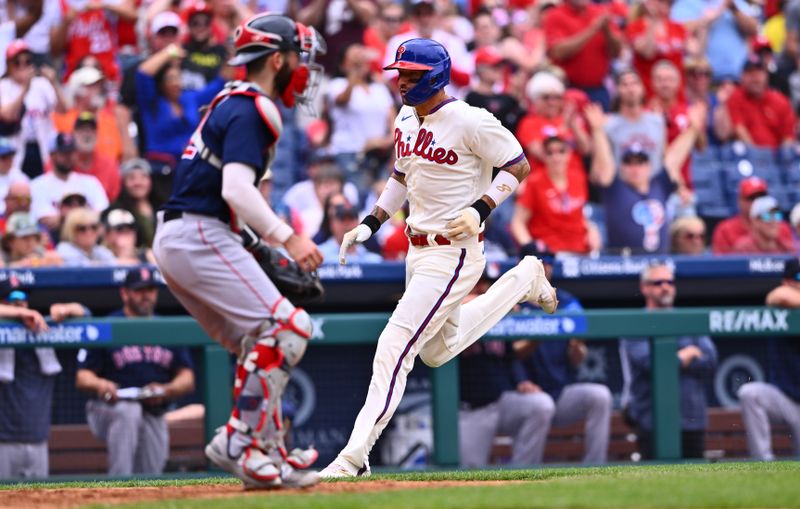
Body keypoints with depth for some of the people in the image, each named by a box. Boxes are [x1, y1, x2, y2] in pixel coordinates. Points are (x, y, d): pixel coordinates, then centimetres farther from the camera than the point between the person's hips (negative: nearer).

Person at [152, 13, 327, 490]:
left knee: (261, 346, 12)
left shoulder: (231, 103, 20)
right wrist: (287, 238, -26)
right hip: (200, 237, -10)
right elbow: (237, 190, -23)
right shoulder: (251, 110, -11)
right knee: (286, 327, -15)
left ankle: (269, 453, 9)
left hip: (174, 239, 10)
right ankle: (241, 441, -17)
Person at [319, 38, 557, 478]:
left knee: (395, 346, -16)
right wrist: (370, 224, 11)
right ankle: (522, 281, 39)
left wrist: (480, 209, -23)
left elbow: (519, 165, -11)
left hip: (454, 252, -10)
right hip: (418, 250, 10)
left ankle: (355, 455, -15)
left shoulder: (470, 122, -17)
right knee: (437, 351, 25)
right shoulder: (405, 120, 7)